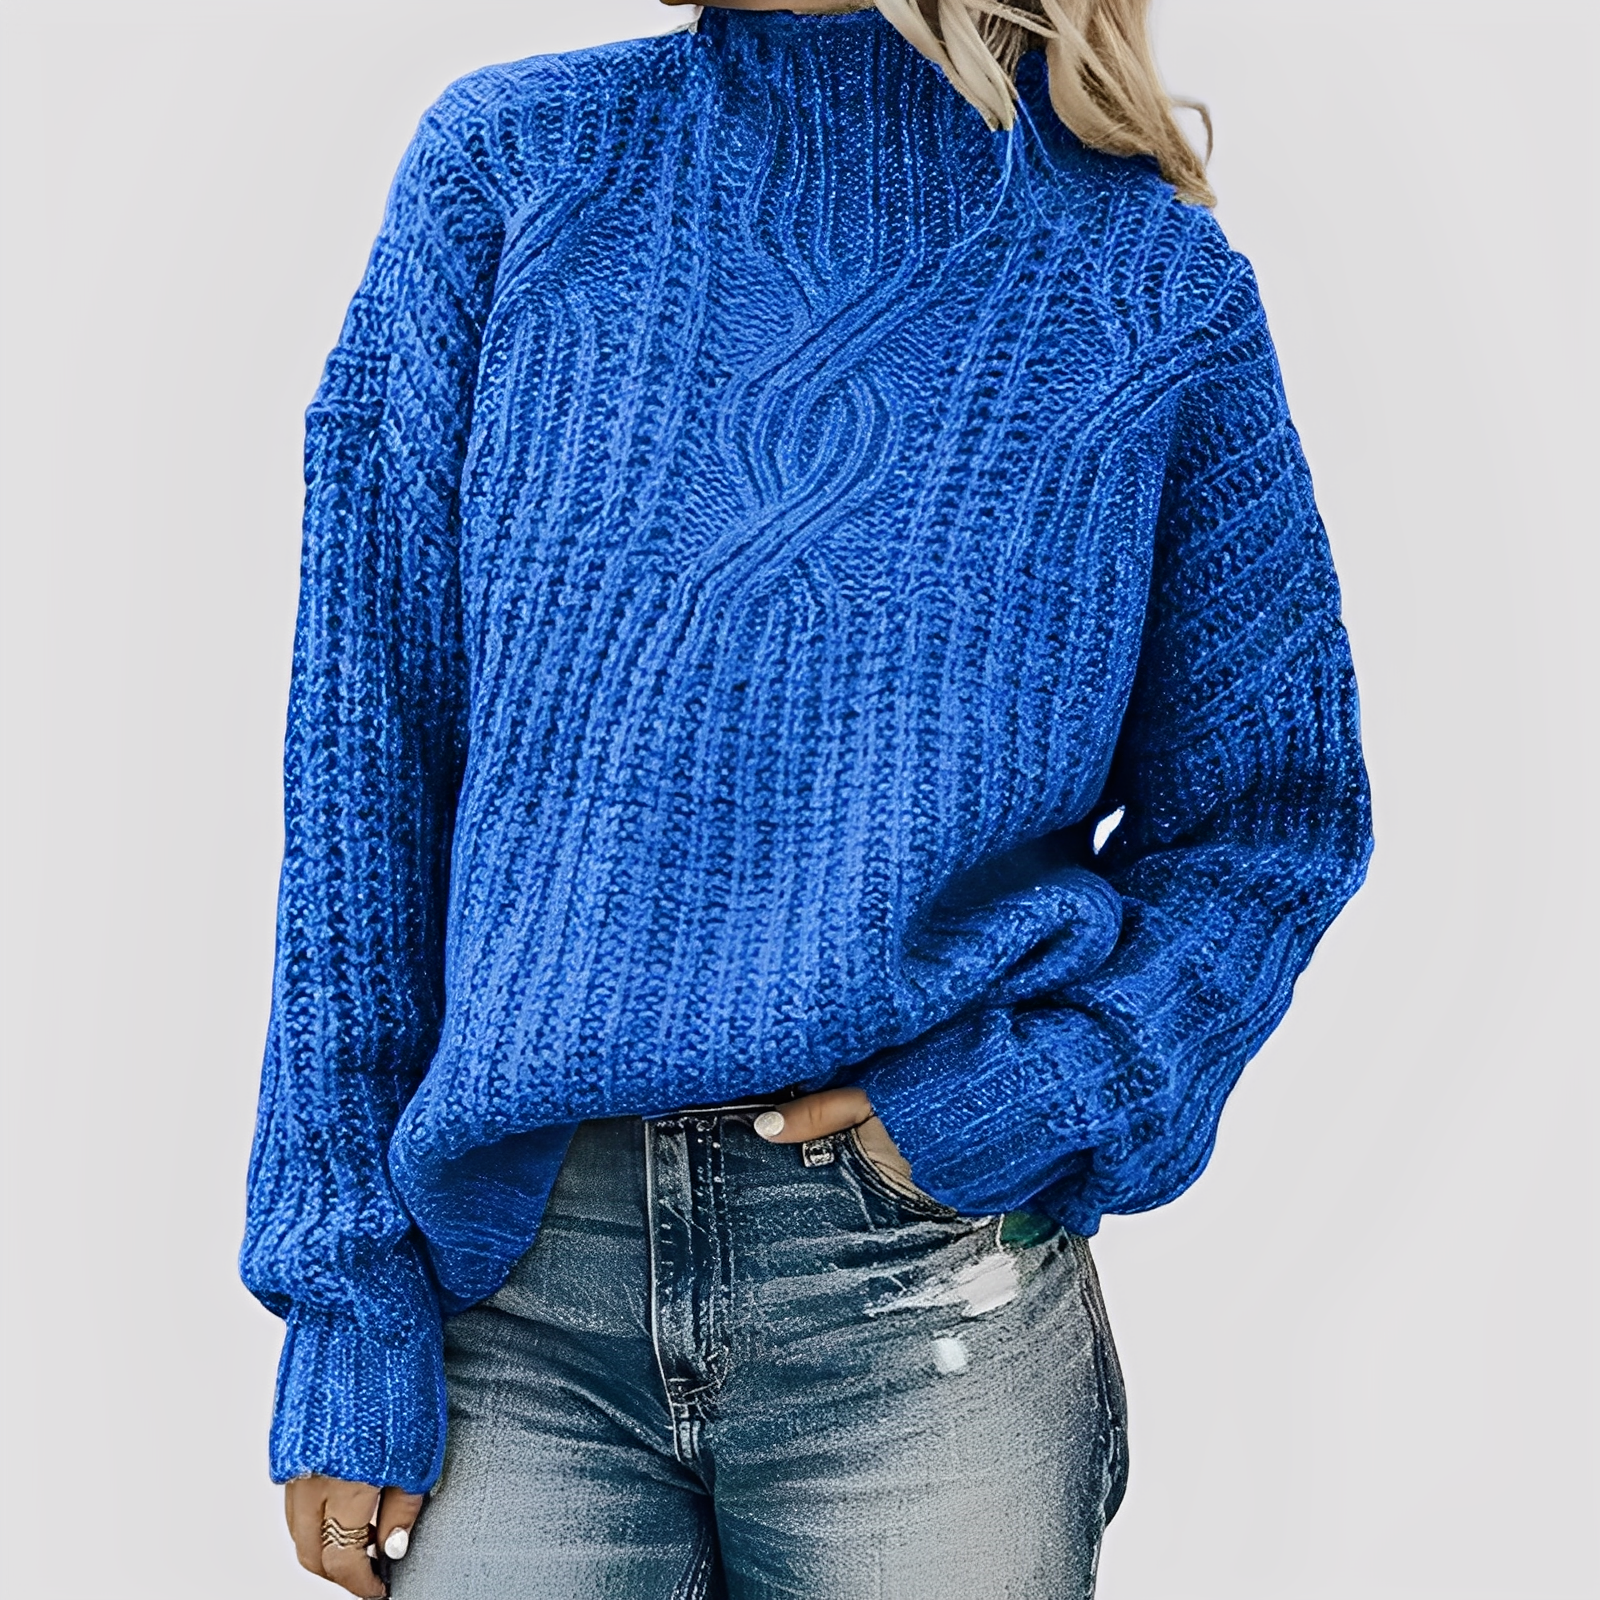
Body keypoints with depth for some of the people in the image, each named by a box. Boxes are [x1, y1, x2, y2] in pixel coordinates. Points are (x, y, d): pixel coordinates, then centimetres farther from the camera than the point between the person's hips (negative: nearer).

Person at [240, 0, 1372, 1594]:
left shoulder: (1151, 275, 1)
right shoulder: (508, 164, 2)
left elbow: (1271, 806, 7)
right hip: (511, 1281, 1)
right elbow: (365, 756, 0)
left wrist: (1041, 1088, -11)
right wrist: (346, 1289, -3)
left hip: (931, 1286, 0)